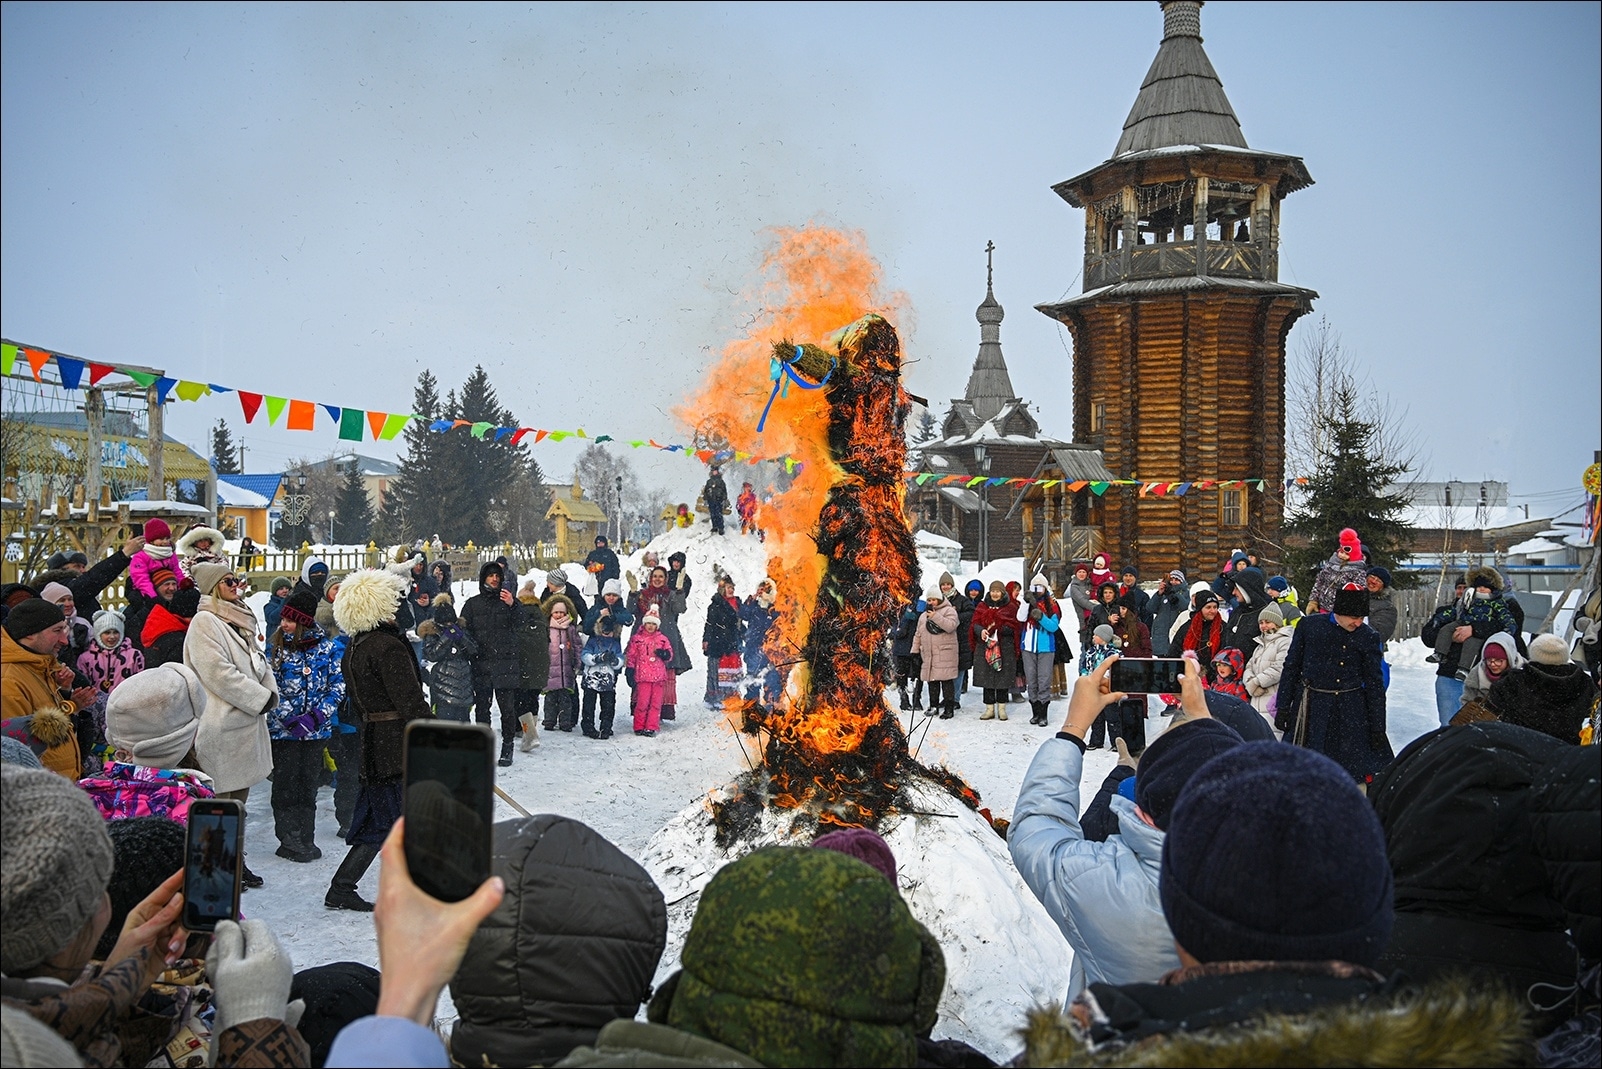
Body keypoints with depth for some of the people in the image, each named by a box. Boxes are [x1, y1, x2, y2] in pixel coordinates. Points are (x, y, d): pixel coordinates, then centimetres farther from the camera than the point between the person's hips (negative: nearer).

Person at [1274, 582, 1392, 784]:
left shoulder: (1367, 636, -3)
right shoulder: (1309, 625, -3)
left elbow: (1375, 684, 2)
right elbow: (1291, 667, 4)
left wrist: (1378, 727, 2)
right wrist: (1283, 707, 2)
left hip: (1351, 713, 0)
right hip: (1311, 709, 0)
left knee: (1360, 770, 1)